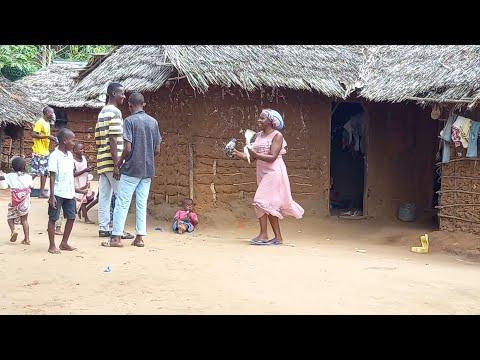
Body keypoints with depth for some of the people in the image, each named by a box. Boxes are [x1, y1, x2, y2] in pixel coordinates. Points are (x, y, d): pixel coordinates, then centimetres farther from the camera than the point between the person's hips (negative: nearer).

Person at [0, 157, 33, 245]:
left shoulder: (11, 176, -5)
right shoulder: (28, 177, -3)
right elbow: (31, 186, 8)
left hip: (15, 202, -1)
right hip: (25, 202, 1)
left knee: (10, 217, 19)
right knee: (24, 219, 11)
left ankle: (13, 230, -7)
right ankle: (27, 239, 9)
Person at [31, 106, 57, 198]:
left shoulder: (47, 123, 14)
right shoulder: (40, 122, -14)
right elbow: (33, 135, -20)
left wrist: (50, 138, 7)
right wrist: (47, 136, -21)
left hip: (45, 152, 9)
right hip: (38, 152, -9)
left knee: (44, 173, 8)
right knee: (35, 172, -8)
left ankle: (42, 192, 11)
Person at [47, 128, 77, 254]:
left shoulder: (70, 155, 9)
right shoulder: (55, 156, -12)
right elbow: (52, 176, -13)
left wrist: (74, 192, 16)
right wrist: (52, 196, -16)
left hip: (70, 193, 7)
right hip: (58, 193, -7)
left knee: (71, 217, 9)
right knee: (53, 218, 4)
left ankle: (64, 243, 21)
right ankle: (52, 245, 11)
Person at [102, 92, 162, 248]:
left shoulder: (130, 120, -9)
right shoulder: (154, 122, 8)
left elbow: (128, 148, -14)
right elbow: (157, 151, 8)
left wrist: (118, 165, -3)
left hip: (131, 169, -5)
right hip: (148, 170, 5)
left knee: (122, 203, 0)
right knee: (142, 204, 9)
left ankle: (116, 237, 0)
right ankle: (140, 237, 9)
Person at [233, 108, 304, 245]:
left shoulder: (277, 135, -9)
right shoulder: (258, 136, 11)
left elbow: (272, 157, -19)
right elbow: (253, 157, 8)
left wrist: (255, 154, -28)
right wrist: (240, 155, -7)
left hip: (274, 172, -8)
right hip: (262, 173, 8)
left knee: (261, 201, -15)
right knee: (271, 205, 8)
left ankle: (263, 234, -10)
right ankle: (278, 237, 13)